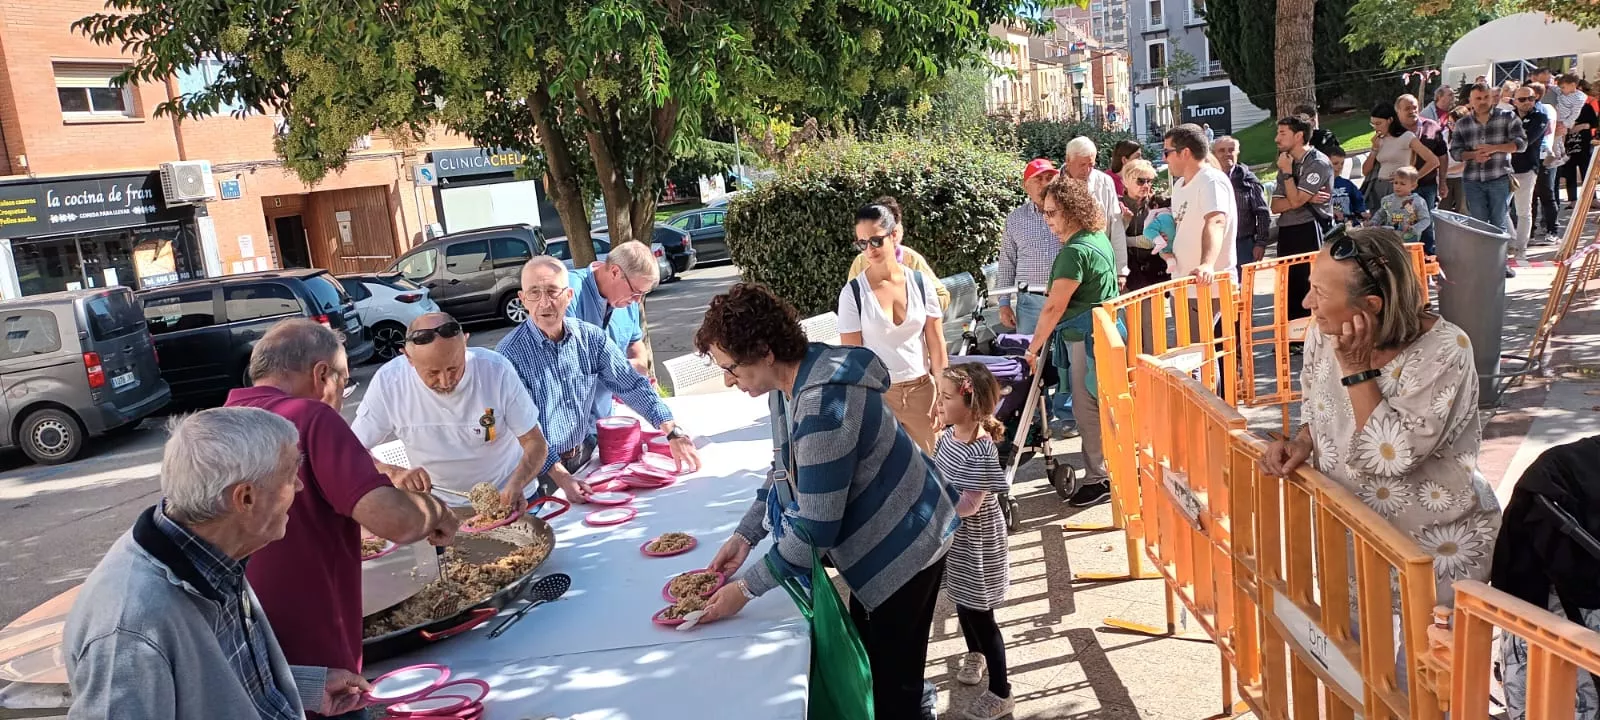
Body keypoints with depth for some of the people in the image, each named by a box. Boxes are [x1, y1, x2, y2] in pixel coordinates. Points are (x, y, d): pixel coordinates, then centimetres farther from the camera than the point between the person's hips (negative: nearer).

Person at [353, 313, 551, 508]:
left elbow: (536, 443, -10)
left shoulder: (497, 370, -18)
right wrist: (393, 474, -29)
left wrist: (516, 484, -30)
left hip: (507, 499, -1)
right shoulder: (387, 382, -16)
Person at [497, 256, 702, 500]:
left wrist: (674, 433, -14)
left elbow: (632, 385, -2)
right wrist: (562, 478, -29)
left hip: (585, 455, 4)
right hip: (539, 469, -4)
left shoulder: (590, 337, -2)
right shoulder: (511, 353, -16)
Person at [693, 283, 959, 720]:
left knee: (892, 680, 5)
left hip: (904, 545, -9)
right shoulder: (790, 380, -4)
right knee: (868, 658, 23)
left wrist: (746, 588, -21)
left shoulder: (822, 404, -34)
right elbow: (788, 470, 11)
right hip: (876, 536, 9)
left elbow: (815, 528, -30)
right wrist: (745, 535, 1)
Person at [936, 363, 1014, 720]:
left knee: (980, 614, 3)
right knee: (962, 602, 27)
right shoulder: (948, 435, -3)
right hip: (955, 541, 8)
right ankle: (975, 654, 54)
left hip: (976, 546, -8)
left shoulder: (981, 452, -29)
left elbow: (968, 505, -29)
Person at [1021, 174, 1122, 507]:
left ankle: (1099, 479, 9)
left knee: (1089, 409, -1)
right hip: (1104, 331, 10)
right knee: (1105, 405, 17)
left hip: (1087, 339, -10)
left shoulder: (1075, 251, -20)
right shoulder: (1098, 237, 11)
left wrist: (1033, 349, -13)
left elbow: (1054, 307, -20)